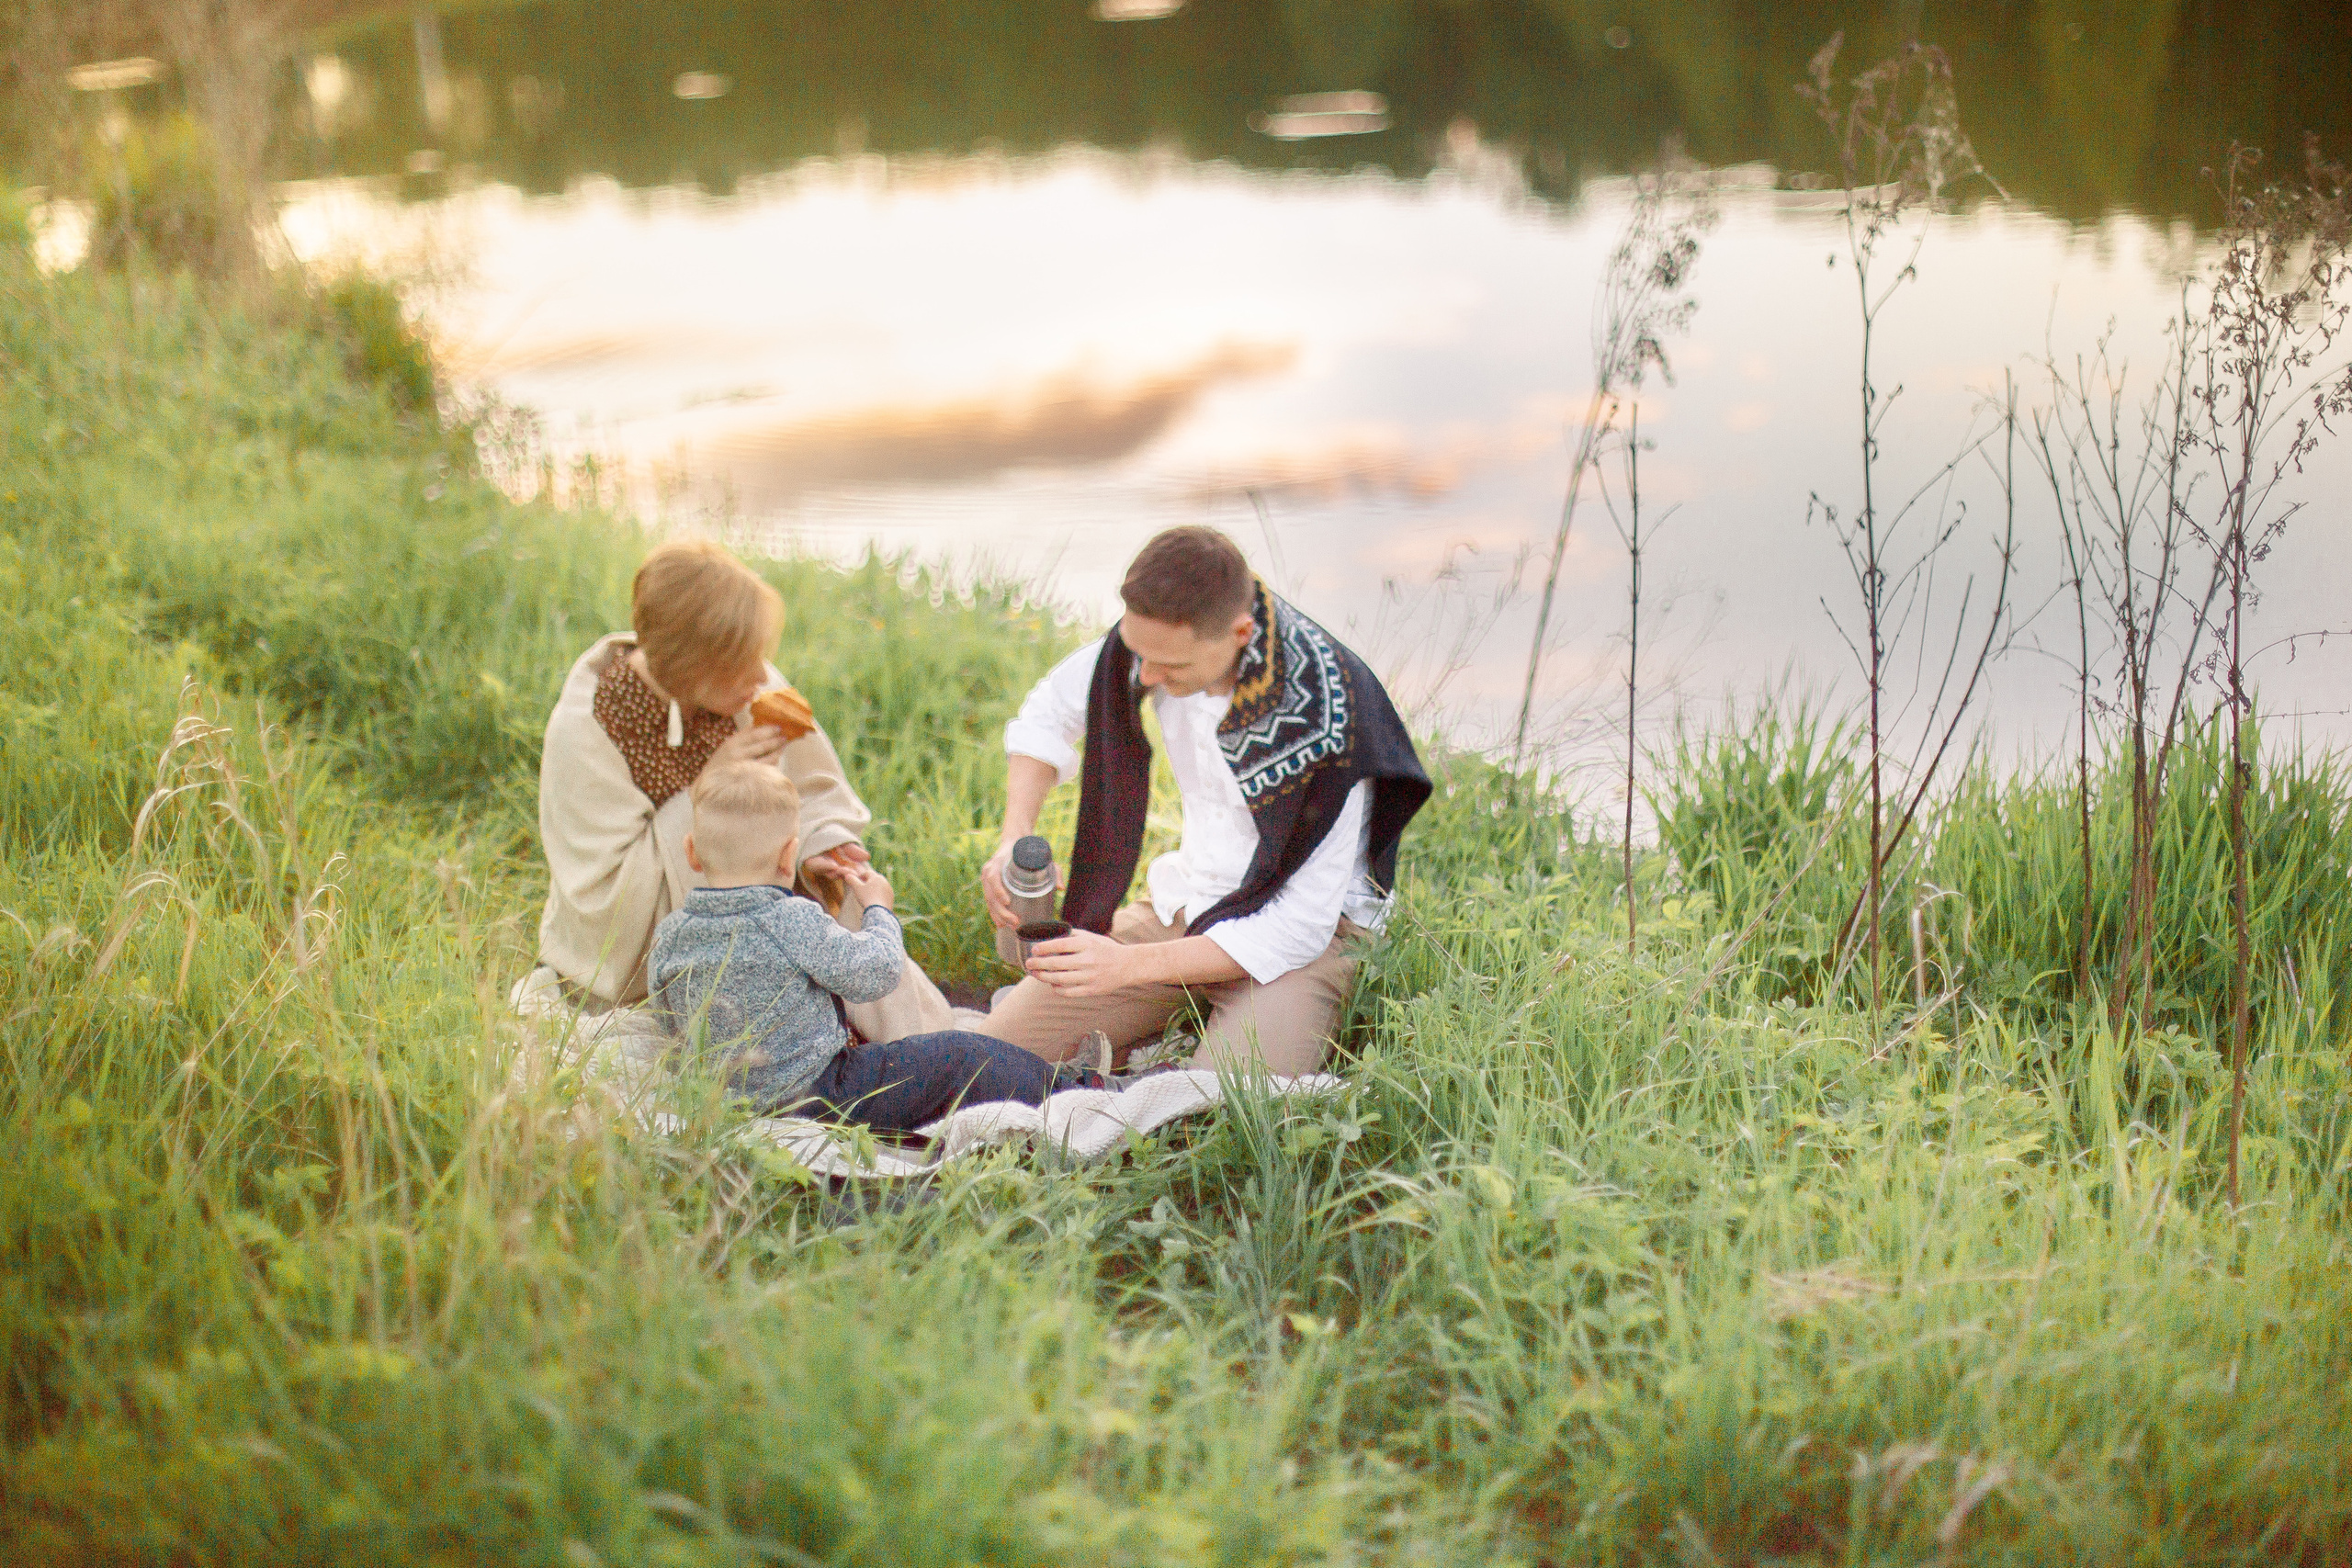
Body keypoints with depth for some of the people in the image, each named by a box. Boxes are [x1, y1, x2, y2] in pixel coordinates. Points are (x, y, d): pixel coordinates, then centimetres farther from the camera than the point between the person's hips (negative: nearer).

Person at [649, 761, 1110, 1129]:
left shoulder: (669, 934, -5)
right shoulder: (792, 921, -23)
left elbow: (666, 1014, 10)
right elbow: (874, 973, -14)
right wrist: (878, 909, 4)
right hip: (817, 1093, -8)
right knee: (955, 1055, 3)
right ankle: (1063, 1089, 18)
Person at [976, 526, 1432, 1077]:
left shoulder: (1324, 718, -28)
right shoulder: (1158, 631, -12)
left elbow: (1298, 928, -23)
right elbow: (1049, 712, 9)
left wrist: (1129, 964, -28)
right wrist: (1015, 840, -9)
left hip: (1308, 930, -5)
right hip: (1182, 903, 6)